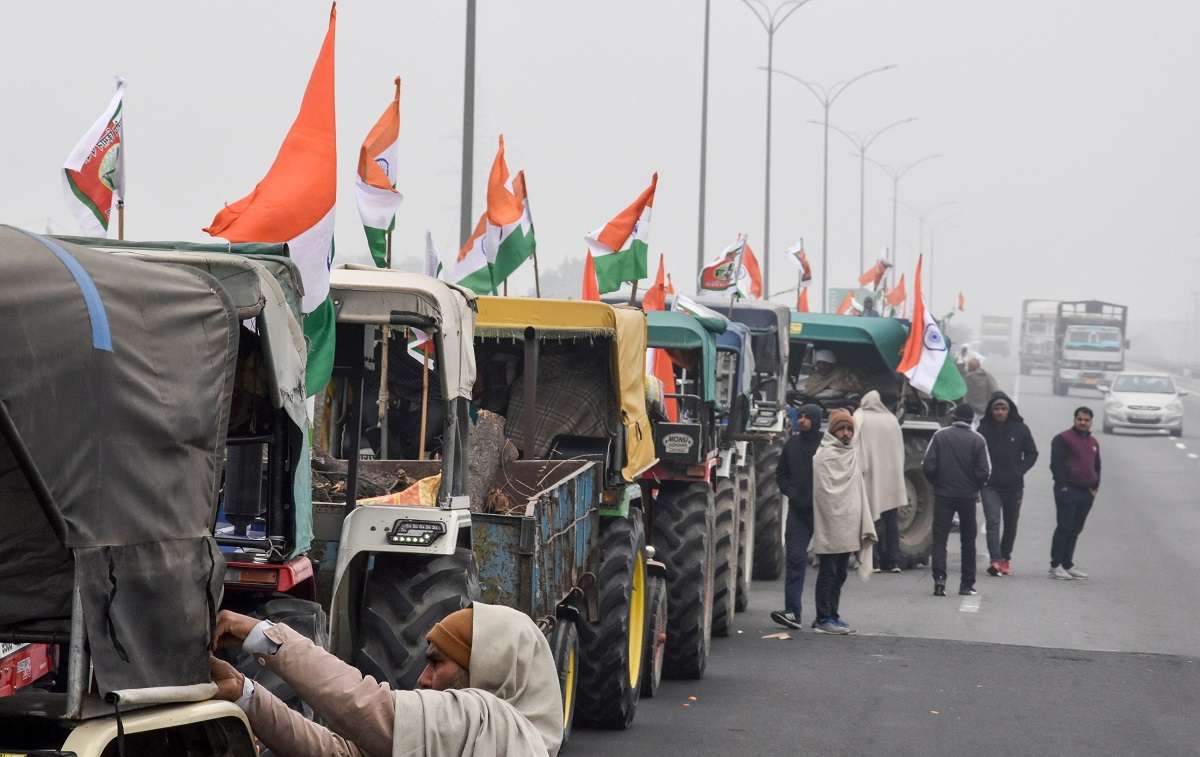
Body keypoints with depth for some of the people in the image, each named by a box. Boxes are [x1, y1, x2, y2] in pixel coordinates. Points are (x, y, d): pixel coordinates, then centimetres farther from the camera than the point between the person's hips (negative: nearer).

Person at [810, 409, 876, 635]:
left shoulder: (851, 455, 15)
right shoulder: (824, 456, -10)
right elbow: (823, 491, -14)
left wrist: (865, 526, 13)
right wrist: (832, 521, -17)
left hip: (847, 528, 8)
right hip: (830, 528, -8)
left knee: (839, 575, 12)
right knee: (828, 574, -3)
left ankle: (831, 616, 19)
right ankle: (824, 618, 1)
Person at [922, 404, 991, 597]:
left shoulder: (940, 436, -4)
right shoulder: (977, 440, -5)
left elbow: (928, 466, -7)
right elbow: (984, 472, -7)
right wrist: (975, 487, 12)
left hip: (943, 494, 0)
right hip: (968, 496, 0)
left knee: (939, 537, 2)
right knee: (968, 540, 12)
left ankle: (939, 579, -14)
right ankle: (967, 584, 13)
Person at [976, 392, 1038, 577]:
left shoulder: (1020, 428, 0)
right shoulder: (984, 429, -4)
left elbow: (1032, 453, 6)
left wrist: (1020, 471, -5)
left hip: (1014, 486, 2)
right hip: (990, 485, -2)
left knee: (1011, 525, 12)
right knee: (993, 521, -15)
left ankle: (1005, 558, 27)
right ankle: (995, 560, -23)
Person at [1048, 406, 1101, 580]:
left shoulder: (1093, 442, 19)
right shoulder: (1063, 439, -5)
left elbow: (1097, 466, 27)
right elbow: (1056, 464, -10)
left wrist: (1095, 486, 14)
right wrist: (1062, 485, -15)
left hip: (1087, 493, 7)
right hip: (1068, 490, -7)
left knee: (1075, 530, 9)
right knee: (1065, 528, -9)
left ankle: (1068, 565, 15)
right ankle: (1056, 566, -6)